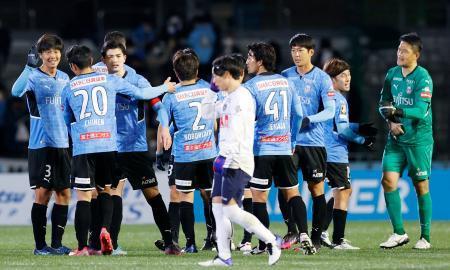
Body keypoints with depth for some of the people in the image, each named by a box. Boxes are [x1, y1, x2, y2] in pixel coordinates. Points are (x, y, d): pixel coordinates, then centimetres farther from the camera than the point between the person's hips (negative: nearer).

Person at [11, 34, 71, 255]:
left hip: (62, 144, 6)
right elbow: (16, 91, -28)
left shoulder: (64, 78, 13)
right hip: (40, 145, -6)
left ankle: (57, 243, 12)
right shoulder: (33, 76, -6)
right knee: (42, 193, -6)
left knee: (64, 193, 5)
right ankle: (40, 244, -1)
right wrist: (29, 66, -40)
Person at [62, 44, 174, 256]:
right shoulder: (109, 80, 7)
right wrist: (165, 88, 25)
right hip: (108, 145, 1)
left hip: (82, 148, -1)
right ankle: (105, 229, -7)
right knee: (104, 190, 17)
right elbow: (141, 93, 8)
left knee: (84, 196, -2)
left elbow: (66, 121, 20)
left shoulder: (69, 89, 9)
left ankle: (82, 247, -5)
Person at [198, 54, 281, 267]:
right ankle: (224, 257, 8)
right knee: (218, 207, 6)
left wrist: (227, 157, -24)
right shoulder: (229, 98, 17)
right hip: (226, 161, 10)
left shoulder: (241, 97, -13)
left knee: (231, 210, -15)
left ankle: (271, 241, -7)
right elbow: (207, 112, 29)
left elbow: (237, 133, -20)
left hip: (237, 162, -10)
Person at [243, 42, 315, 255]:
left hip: (261, 149, -5)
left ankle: (263, 245, 1)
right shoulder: (286, 82, 9)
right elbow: (298, 114, 11)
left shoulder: (250, 87, -7)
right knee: (292, 193, 11)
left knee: (259, 197, 2)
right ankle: (304, 235, -5)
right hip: (285, 148, 5)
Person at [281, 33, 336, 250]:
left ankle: (316, 237, 8)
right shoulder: (285, 76, 7)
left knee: (316, 189, 1)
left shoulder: (322, 78, -3)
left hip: (313, 142, -3)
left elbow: (330, 110, -10)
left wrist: (308, 120, -24)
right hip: (288, 141, 3)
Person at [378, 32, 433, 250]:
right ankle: (399, 233, 1)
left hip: (419, 140, -5)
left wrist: (396, 111, -32)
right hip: (396, 138, 5)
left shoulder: (423, 77, -12)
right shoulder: (392, 74, 6)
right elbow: (384, 102, 12)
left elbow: (421, 111, -20)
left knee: (421, 185, 2)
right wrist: (391, 121, -6)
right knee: (388, 180, -7)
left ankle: (425, 237, 13)